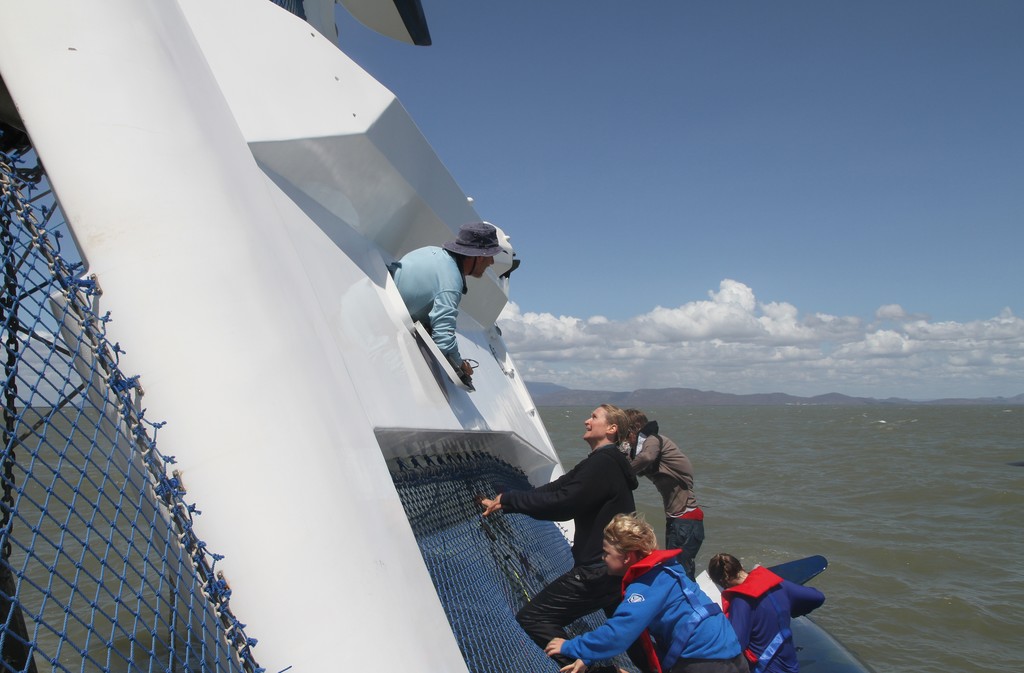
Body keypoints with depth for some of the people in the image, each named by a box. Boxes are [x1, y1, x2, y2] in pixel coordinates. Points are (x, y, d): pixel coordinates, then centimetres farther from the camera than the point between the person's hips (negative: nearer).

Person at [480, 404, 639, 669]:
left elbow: (562, 502, -26)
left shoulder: (602, 463, -18)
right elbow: (555, 488, 7)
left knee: (532, 618, -9)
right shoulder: (608, 463, 15)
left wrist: (508, 499, -17)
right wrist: (505, 501, -3)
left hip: (599, 570, -10)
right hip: (621, 567, 10)